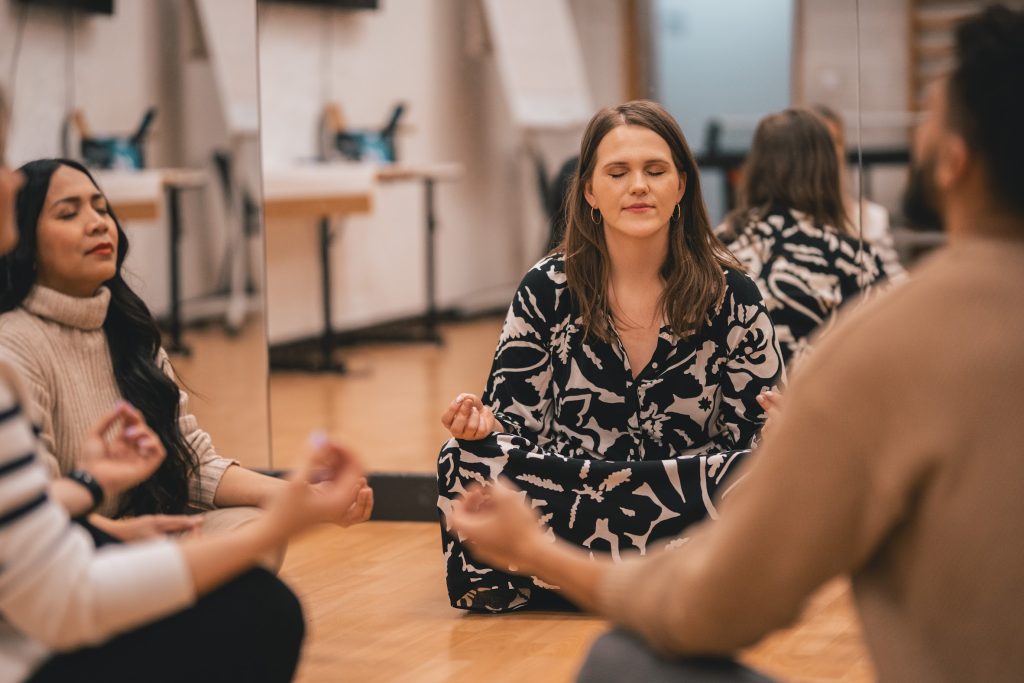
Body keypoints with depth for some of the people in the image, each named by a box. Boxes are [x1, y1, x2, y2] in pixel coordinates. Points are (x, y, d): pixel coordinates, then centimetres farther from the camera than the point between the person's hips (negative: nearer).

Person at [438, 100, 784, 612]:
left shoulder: (729, 295, 1)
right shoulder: (547, 291, 2)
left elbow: (758, 436, 3)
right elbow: (516, 424, 3)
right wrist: (480, 427, -21)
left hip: (692, 496, 0)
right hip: (562, 488, 1)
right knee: (465, 459, -27)